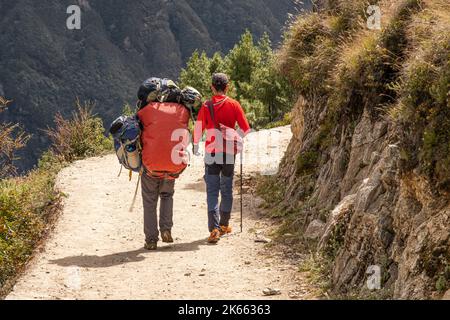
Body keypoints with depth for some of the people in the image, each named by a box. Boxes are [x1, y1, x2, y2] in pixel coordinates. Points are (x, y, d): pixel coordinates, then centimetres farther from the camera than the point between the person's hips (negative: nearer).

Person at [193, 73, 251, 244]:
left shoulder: (206, 107, -4)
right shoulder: (234, 105, -2)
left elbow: (198, 130, -2)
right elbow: (245, 129, 0)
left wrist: (195, 147, 15)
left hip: (211, 153, -1)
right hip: (229, 153, 1)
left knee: (212, 191, -2)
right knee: (227, 190, 16)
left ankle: (214, 229, -16)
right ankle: (224, 225, 26)